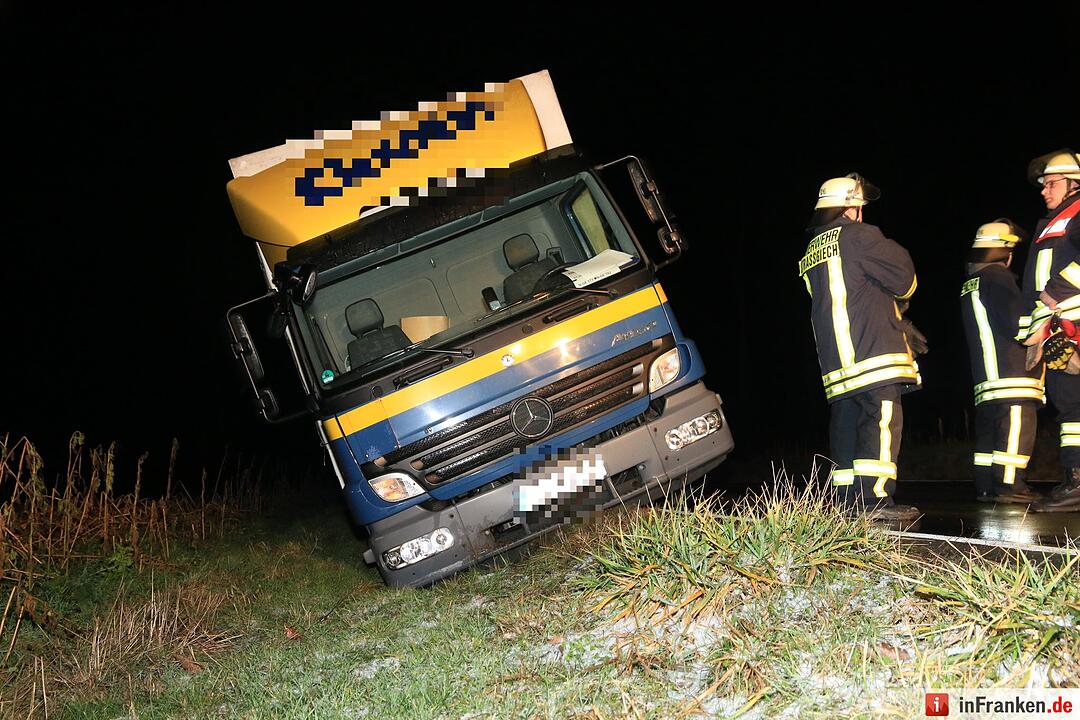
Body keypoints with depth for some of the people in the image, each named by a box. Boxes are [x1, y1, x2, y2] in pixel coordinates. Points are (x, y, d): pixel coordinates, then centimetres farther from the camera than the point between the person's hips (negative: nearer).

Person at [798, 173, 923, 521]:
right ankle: (876, 499, -14)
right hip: (872, 350, -8)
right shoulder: (857, 235, -4)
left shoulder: (811, 251, 22)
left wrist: (899, 323, 29)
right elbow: (903, 277, -4)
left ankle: (848, 499, 11)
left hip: (834, 357, 8)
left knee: (846, 423, 9)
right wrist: (900, 295, 21)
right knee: (882, 420, -9)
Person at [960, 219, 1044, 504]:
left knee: (988, 428, 10)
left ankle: (985, 486, 11)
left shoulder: (969, 283, 20)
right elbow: (1016, 320, -17)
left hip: (984, 374, 9)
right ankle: (1009, 485, -12)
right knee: (1016, 426, -9)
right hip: (1011, 371, -9)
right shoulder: (997, 276, -9)